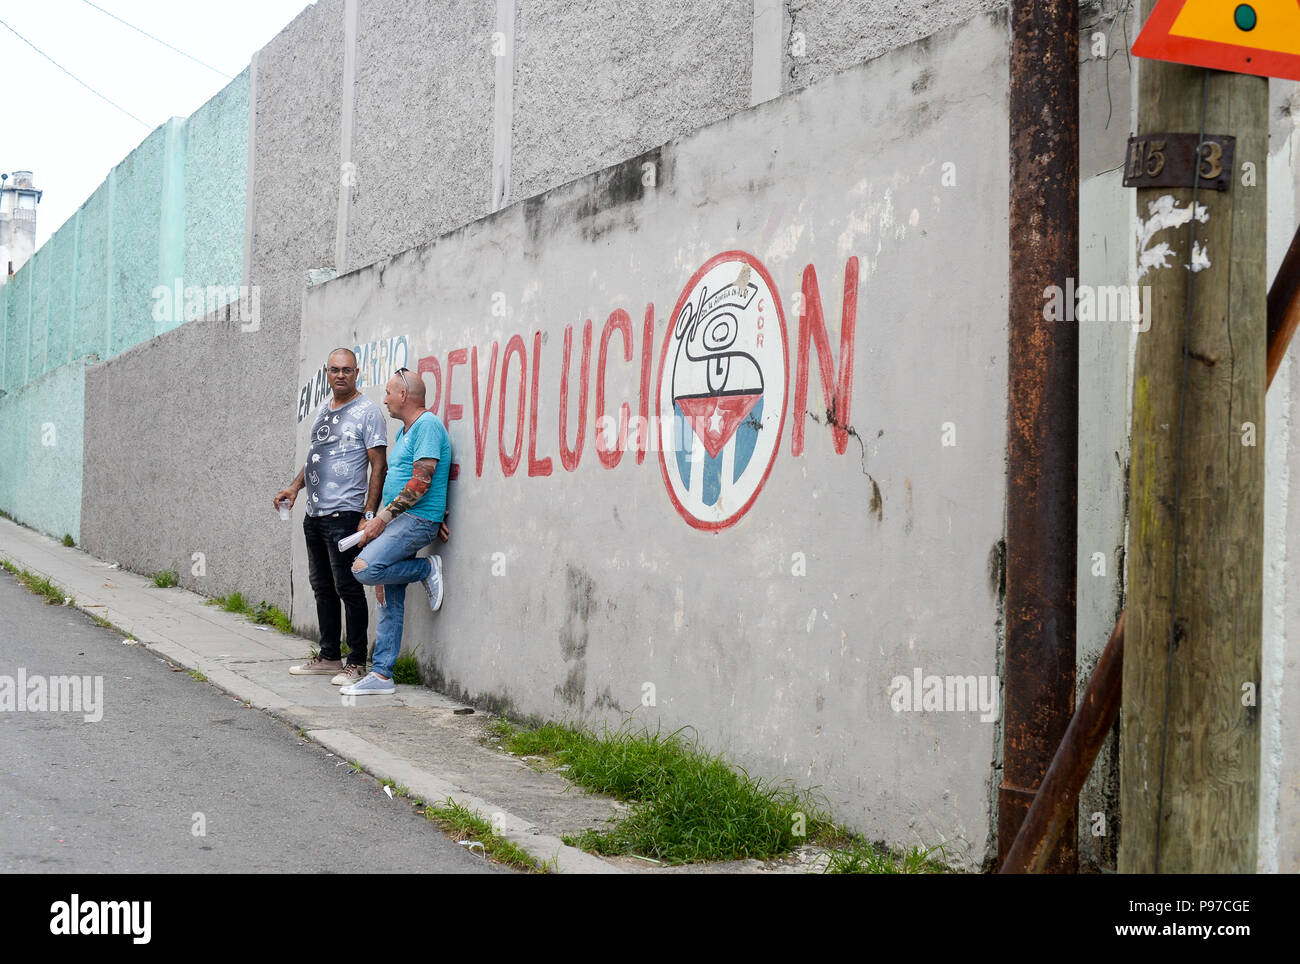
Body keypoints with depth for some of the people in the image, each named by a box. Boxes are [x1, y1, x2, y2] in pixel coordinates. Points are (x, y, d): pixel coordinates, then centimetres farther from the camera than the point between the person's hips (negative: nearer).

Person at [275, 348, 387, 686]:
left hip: (344, 514, -8)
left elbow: (378, 467, -11)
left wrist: (369, 515, -18)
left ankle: (357, 664, 0)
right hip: (314, 514, 8)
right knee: (323, 588, 13)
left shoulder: (367, 411, -8)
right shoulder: (323, 408, 16)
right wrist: (295, 486, 12)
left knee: (348, 588, -6)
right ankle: (329, 657, 23)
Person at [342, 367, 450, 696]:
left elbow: (421, 482, -18)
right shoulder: (404, 431, 21)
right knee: (390, 601, 6)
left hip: (417, 519, -9)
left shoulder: (428, 425, -11)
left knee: (364, 568, -25)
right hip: (400, 520, 9)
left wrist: (384, 516, -15)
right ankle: (381, 676, 7)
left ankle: (428, 570, -5)